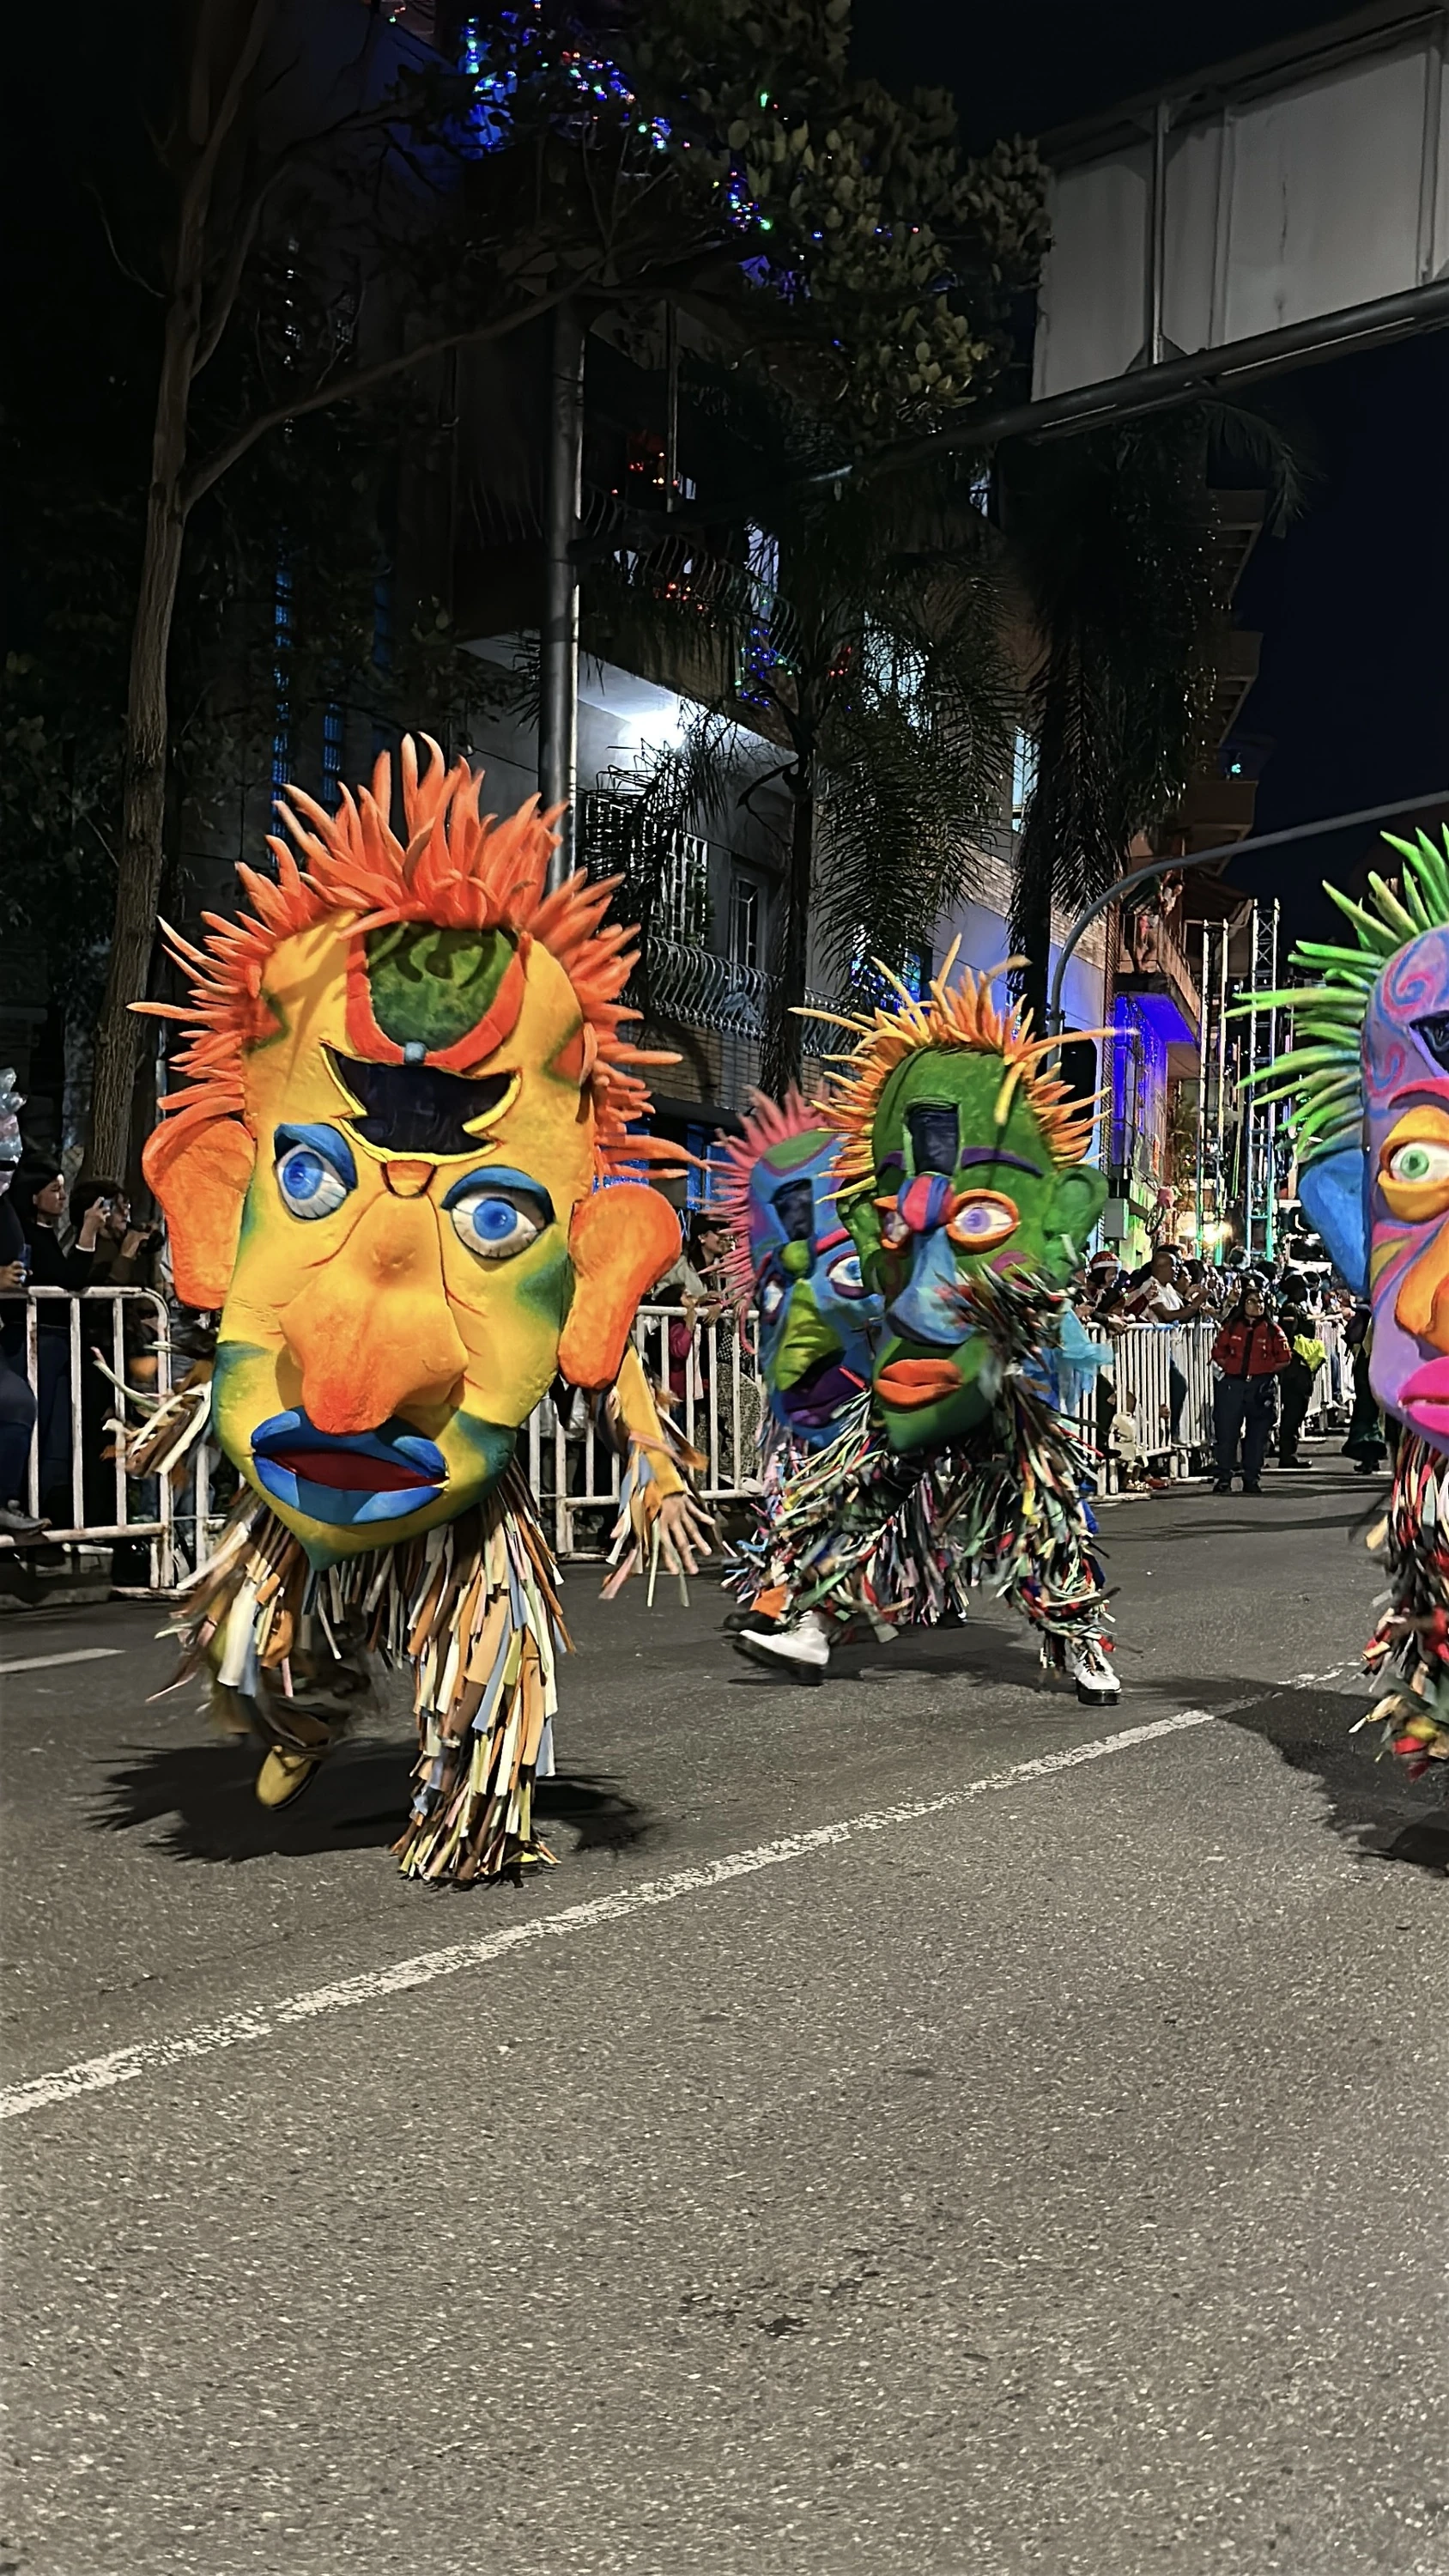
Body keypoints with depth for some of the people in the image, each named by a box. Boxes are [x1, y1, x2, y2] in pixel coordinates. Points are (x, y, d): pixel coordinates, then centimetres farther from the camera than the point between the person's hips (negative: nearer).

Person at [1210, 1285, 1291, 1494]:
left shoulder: (1272, 1330, 6)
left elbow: (1284, 1359, 7)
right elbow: (1218, 1354, 10)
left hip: (1260, 1386, 0)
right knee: (1227, 1431, -2)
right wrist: (1232, 1367, -2)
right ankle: (1224, 1478, 4)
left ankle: (1251, 1479, 11)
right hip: (1232, 1384, 0)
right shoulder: (1231, 1328, 7)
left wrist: (1265, 1370, -1)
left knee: (1258, 1433, 2)